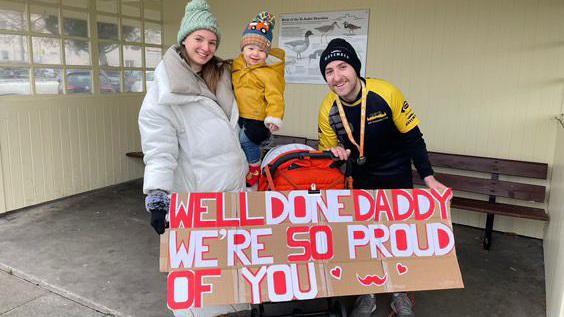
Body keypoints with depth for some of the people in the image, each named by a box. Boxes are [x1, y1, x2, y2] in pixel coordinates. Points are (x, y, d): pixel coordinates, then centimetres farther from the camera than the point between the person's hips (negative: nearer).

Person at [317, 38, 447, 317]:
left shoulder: (387, 94, -25)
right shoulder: (328, 109, -16)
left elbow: (412, 138, -15)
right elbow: (326, 151, -3)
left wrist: (428, 178, -16)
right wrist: (334, 153, -26)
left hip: (397, 176, -2)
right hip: (361, 179, 2)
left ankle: (400, 294, 33)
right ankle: (367, 294, 32)